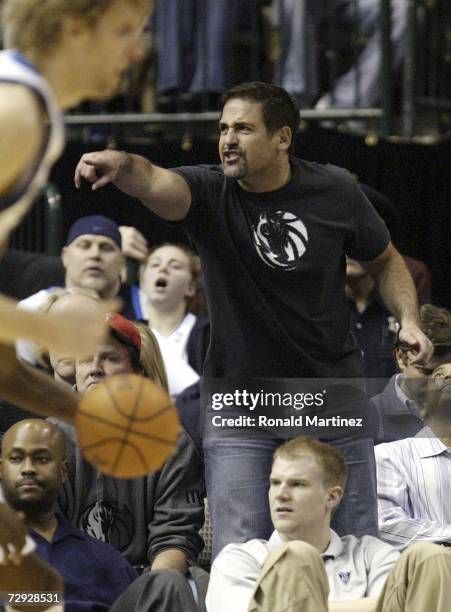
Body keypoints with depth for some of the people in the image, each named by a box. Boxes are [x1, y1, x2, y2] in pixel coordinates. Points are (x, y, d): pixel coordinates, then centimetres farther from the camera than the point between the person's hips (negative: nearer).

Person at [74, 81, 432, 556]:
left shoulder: (335, 191, -3)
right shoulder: (210, 193, -9)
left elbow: (384, 260, 13)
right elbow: (156, 184, -31)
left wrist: (408, 319, -4)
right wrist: (122, 164, -54)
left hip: (332, 393, 1)